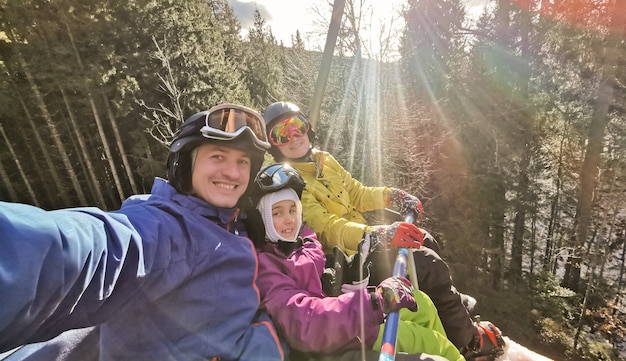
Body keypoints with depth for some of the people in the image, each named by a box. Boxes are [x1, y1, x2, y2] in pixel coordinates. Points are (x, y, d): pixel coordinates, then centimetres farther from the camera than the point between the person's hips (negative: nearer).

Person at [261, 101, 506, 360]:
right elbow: (326, 228, -30)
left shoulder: (324, 160, 6)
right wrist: (376, 235, -43)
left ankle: (449, 301, 40)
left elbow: (357, 194, 10)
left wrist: (392, 196, -6)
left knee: (423, 240, 16)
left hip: (363, 239, 9)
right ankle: (467, 340, 12)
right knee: (429, 265, -13)